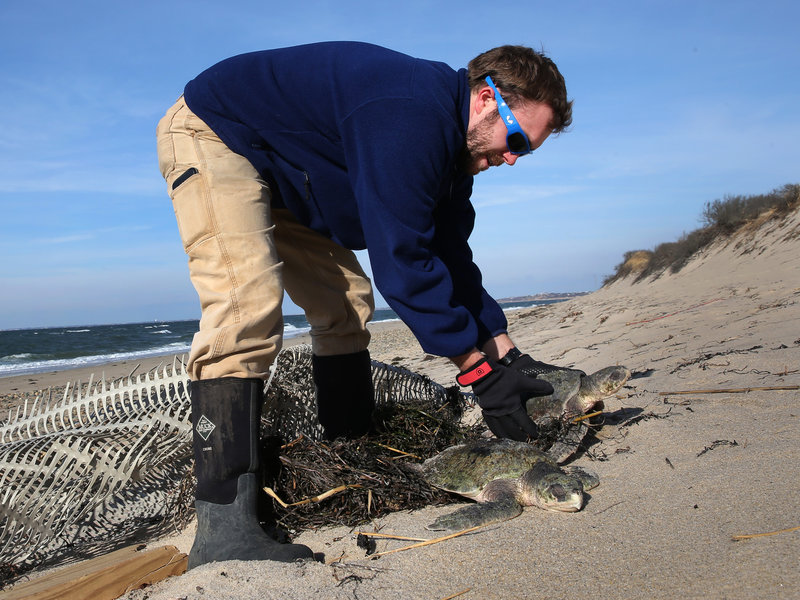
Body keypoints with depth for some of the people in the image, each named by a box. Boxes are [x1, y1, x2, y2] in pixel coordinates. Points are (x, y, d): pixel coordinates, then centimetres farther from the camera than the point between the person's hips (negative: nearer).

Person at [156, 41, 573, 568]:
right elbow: (402, 261, -36)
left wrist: (509, 354, -3)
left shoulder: (450, 144, 0)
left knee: (346, 304, 4)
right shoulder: (411, 114, -33)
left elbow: (452, 258, 2)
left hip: (279, 173, 10)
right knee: (247, 303, -29)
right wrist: (482, 371, -29)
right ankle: (222, 529, -28)